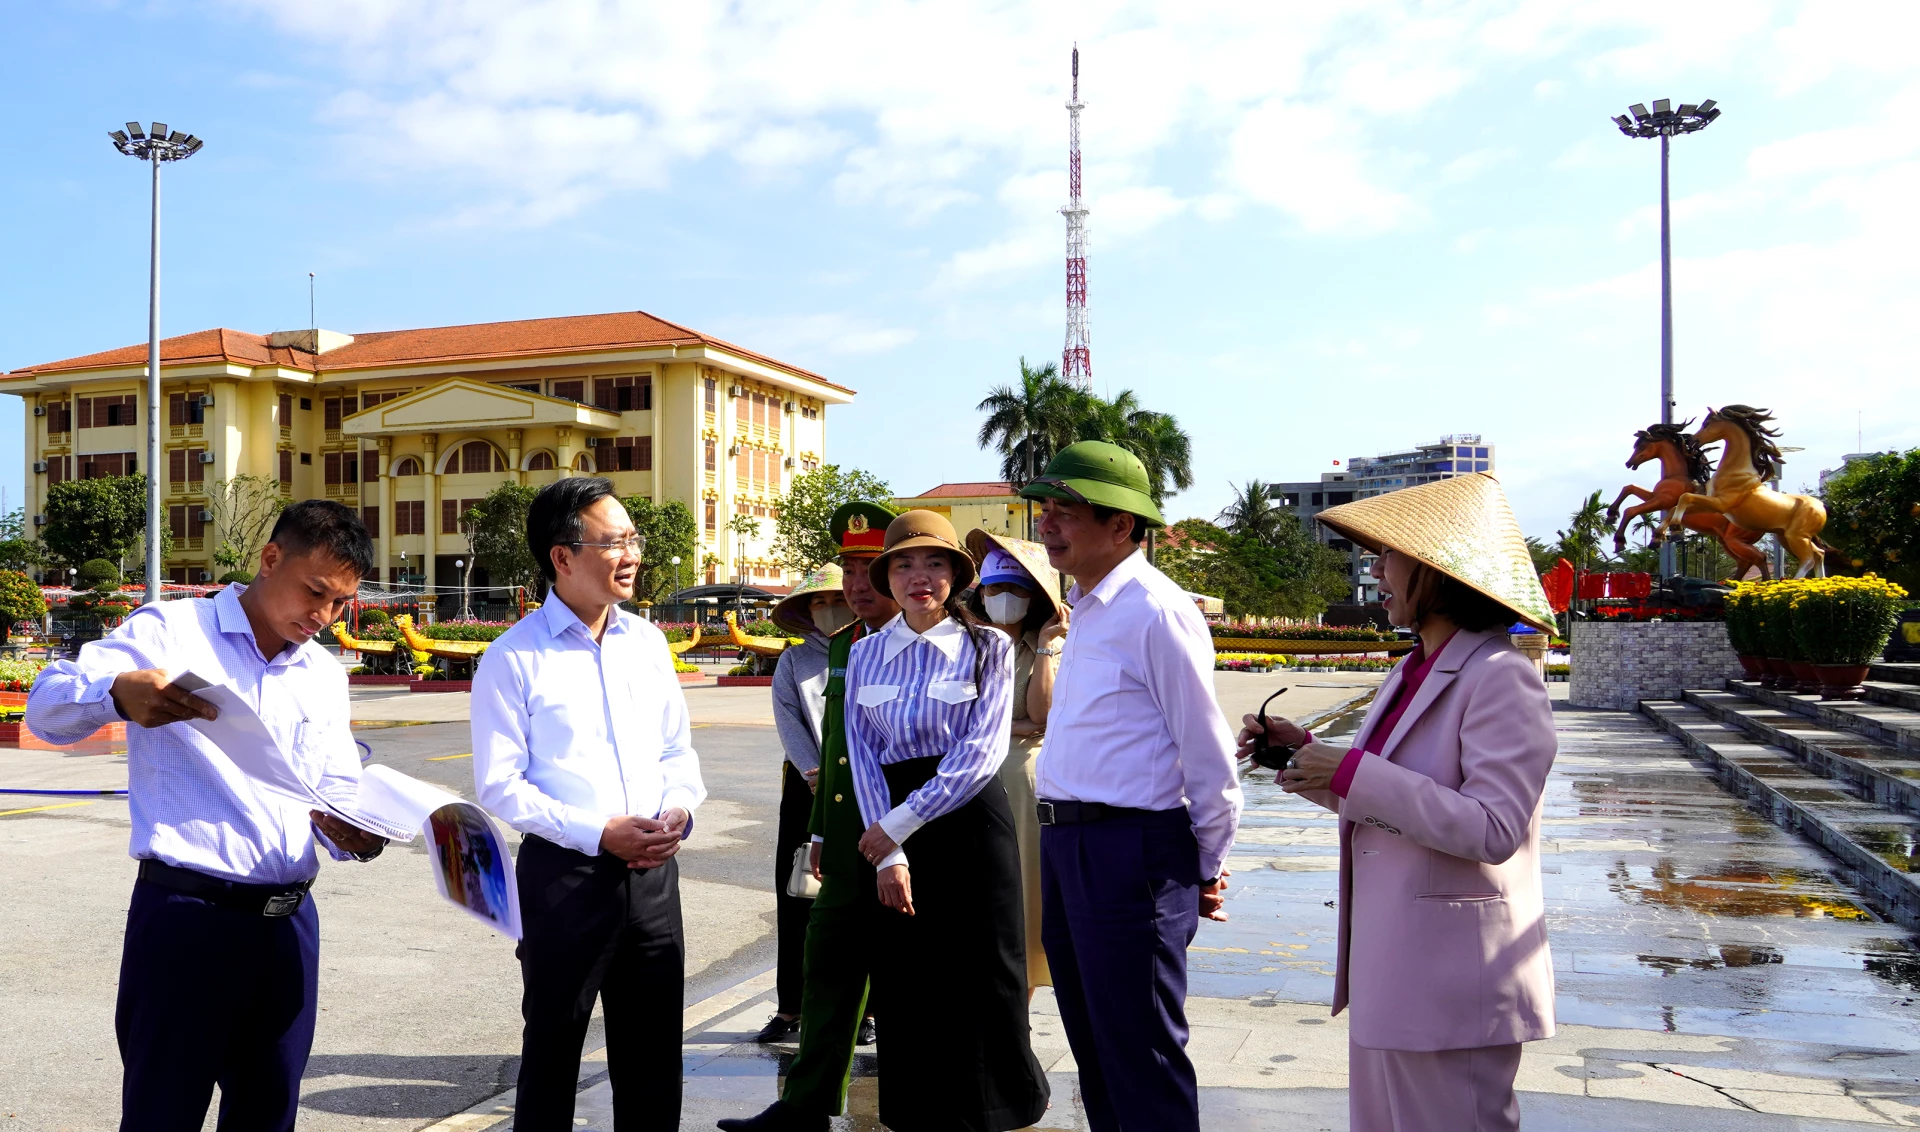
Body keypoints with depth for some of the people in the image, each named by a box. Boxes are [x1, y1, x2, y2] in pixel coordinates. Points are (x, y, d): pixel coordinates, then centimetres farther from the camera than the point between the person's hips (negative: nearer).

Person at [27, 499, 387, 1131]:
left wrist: (353, 832, -10)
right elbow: (48, 705, -10)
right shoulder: (171, 631, -2)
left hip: (290, 921, 5)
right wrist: (118, 692, -33)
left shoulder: (326, 675, 15)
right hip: (187, 915, -5)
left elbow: (340, 791, 14)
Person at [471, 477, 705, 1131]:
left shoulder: (647, 642, 7)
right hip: (565, 874, -5)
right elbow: (500, 784, -10)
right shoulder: (513, 658, -9)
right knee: (552, 1051, 11)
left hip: (653, 871, 5)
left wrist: (679, 810, -7)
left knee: (652, 1057, 15)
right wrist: (598, 833, -18)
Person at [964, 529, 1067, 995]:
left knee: (1024, 901, 4)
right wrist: (1015, 726, -7)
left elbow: (1041, 714, -8)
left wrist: (1046, 645, -8)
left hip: (1027, 785, 0)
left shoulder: (1047, 649, 8)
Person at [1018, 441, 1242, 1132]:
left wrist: (1207, 869, -6)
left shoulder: (1156, 613, -16)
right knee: (1093, 1045, 20)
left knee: (1141, 1056, 1)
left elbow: (1208, 755, -14)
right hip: (1065, 843, 10)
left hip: (1130, 853, -9)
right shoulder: (1086, 610, 14)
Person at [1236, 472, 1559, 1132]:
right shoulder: (1413, 673, 12)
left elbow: (1493, 828, -25)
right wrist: (1305, 752, 7)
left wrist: (1355, 773, -25)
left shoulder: (1500, 678, -17)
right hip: (1387, 969, 9)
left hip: (1452, 978, -9)